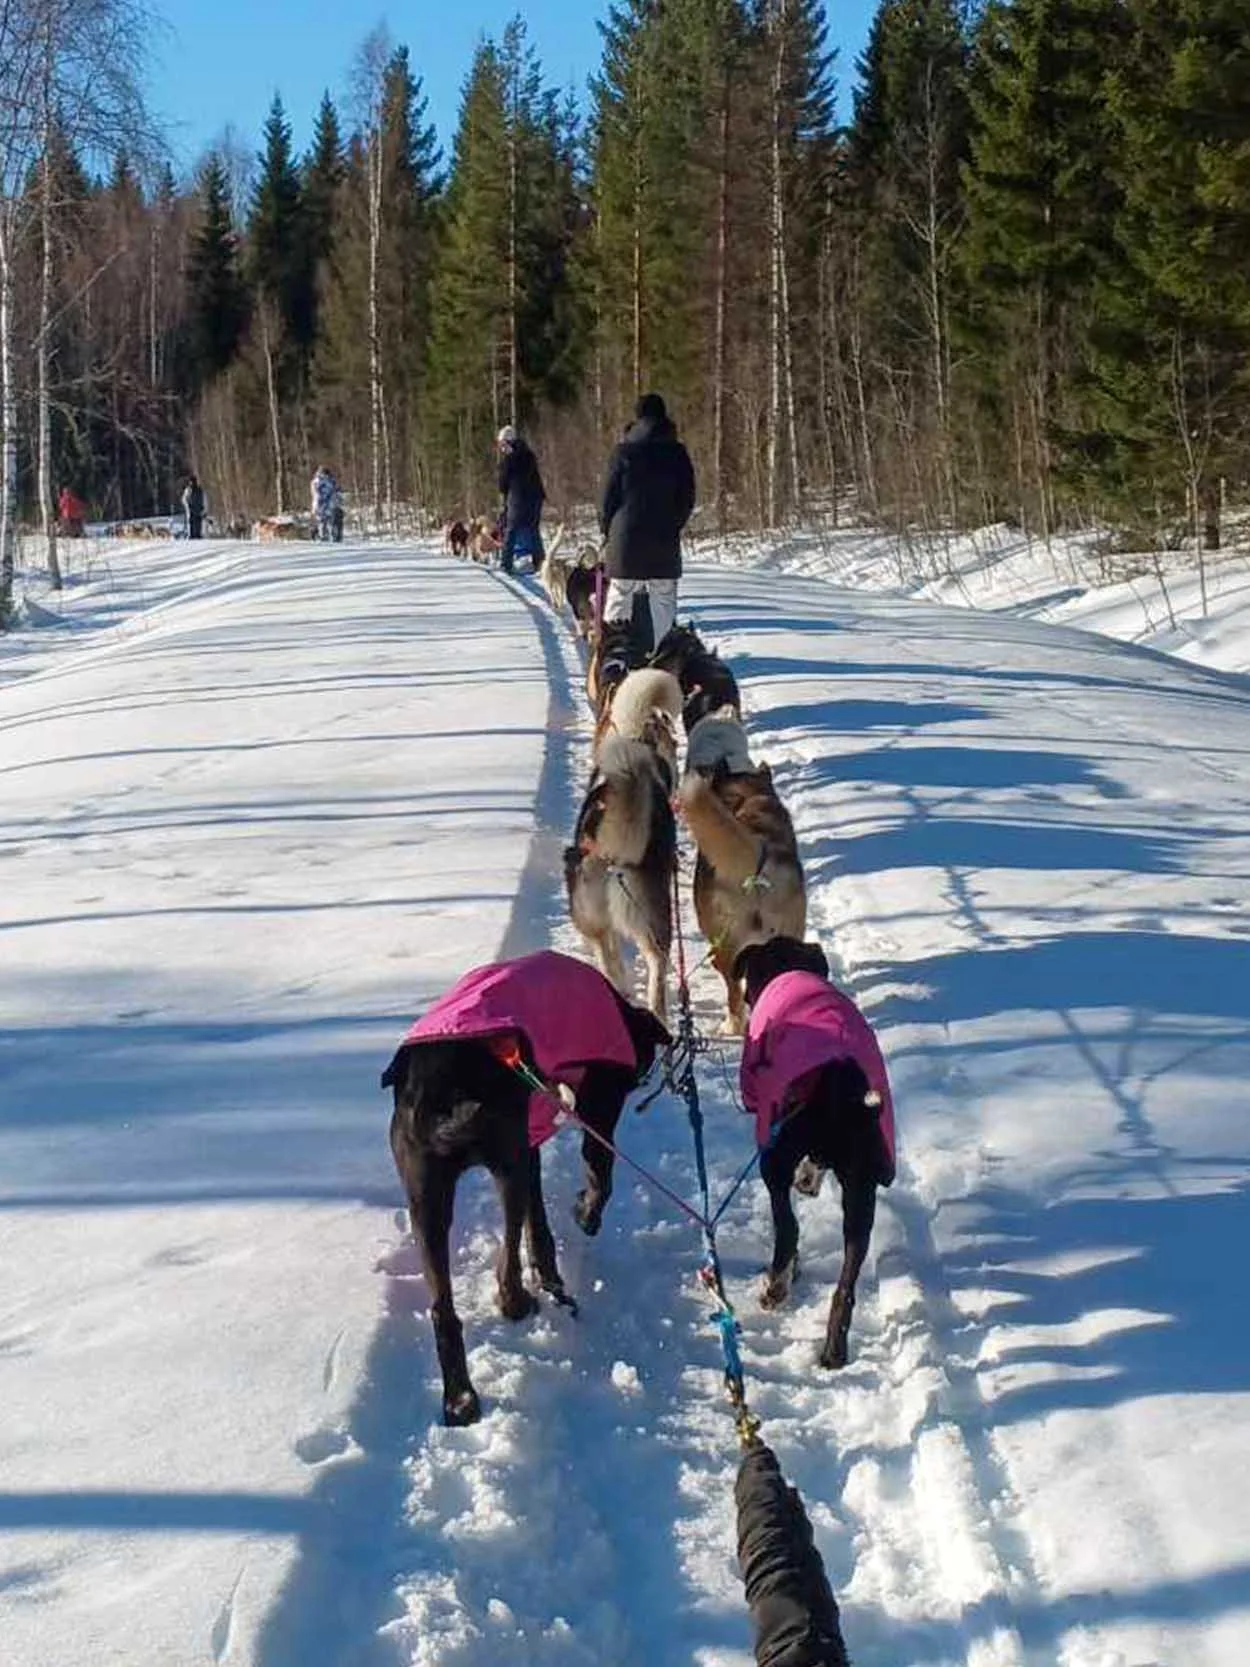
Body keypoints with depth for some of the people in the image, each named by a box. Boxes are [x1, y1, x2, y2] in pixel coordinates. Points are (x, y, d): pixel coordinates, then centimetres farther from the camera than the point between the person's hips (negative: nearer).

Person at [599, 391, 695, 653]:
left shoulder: (624, 451, -4)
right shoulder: (677, 452, 2)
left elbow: (609, 496, -1)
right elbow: (688, 497, 7)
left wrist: (607, 530, 10)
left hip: (627, 536, -2)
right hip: (666, 539, 2)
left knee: (619, 598, 4)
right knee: (664, 602, 5)